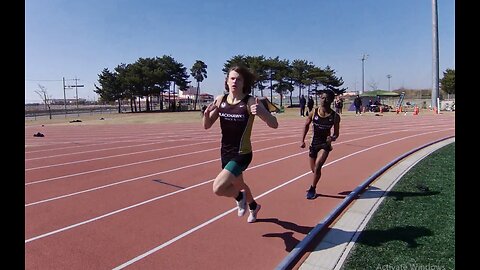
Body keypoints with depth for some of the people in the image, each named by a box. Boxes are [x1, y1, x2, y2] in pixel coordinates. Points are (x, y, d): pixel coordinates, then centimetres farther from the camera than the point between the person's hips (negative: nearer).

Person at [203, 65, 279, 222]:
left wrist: (260, 112, -39)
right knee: (237, 184, 27)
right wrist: (207, 113, -18)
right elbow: (207, 126, 4)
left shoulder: (250, 102, -16)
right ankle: (253, 207, 58)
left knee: (218, 188, -19)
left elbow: (274, 124, -19)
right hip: (225, 152, 6)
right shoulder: (220, 100, -1)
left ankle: (240, 197, 16)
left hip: (242, 153, -6)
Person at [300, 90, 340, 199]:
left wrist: (332, 138, -24)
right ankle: (313, 187, 41)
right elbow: (306, 125, 8)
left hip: (325, 144, -2)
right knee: (314, 169, 12)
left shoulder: (335, 116, -10)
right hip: (314, 143, 2)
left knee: (317, 166, -17)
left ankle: (312, 189, 2)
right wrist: (302, 140, 4)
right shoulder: (314, 112, -7)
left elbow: (336, 133, -1)